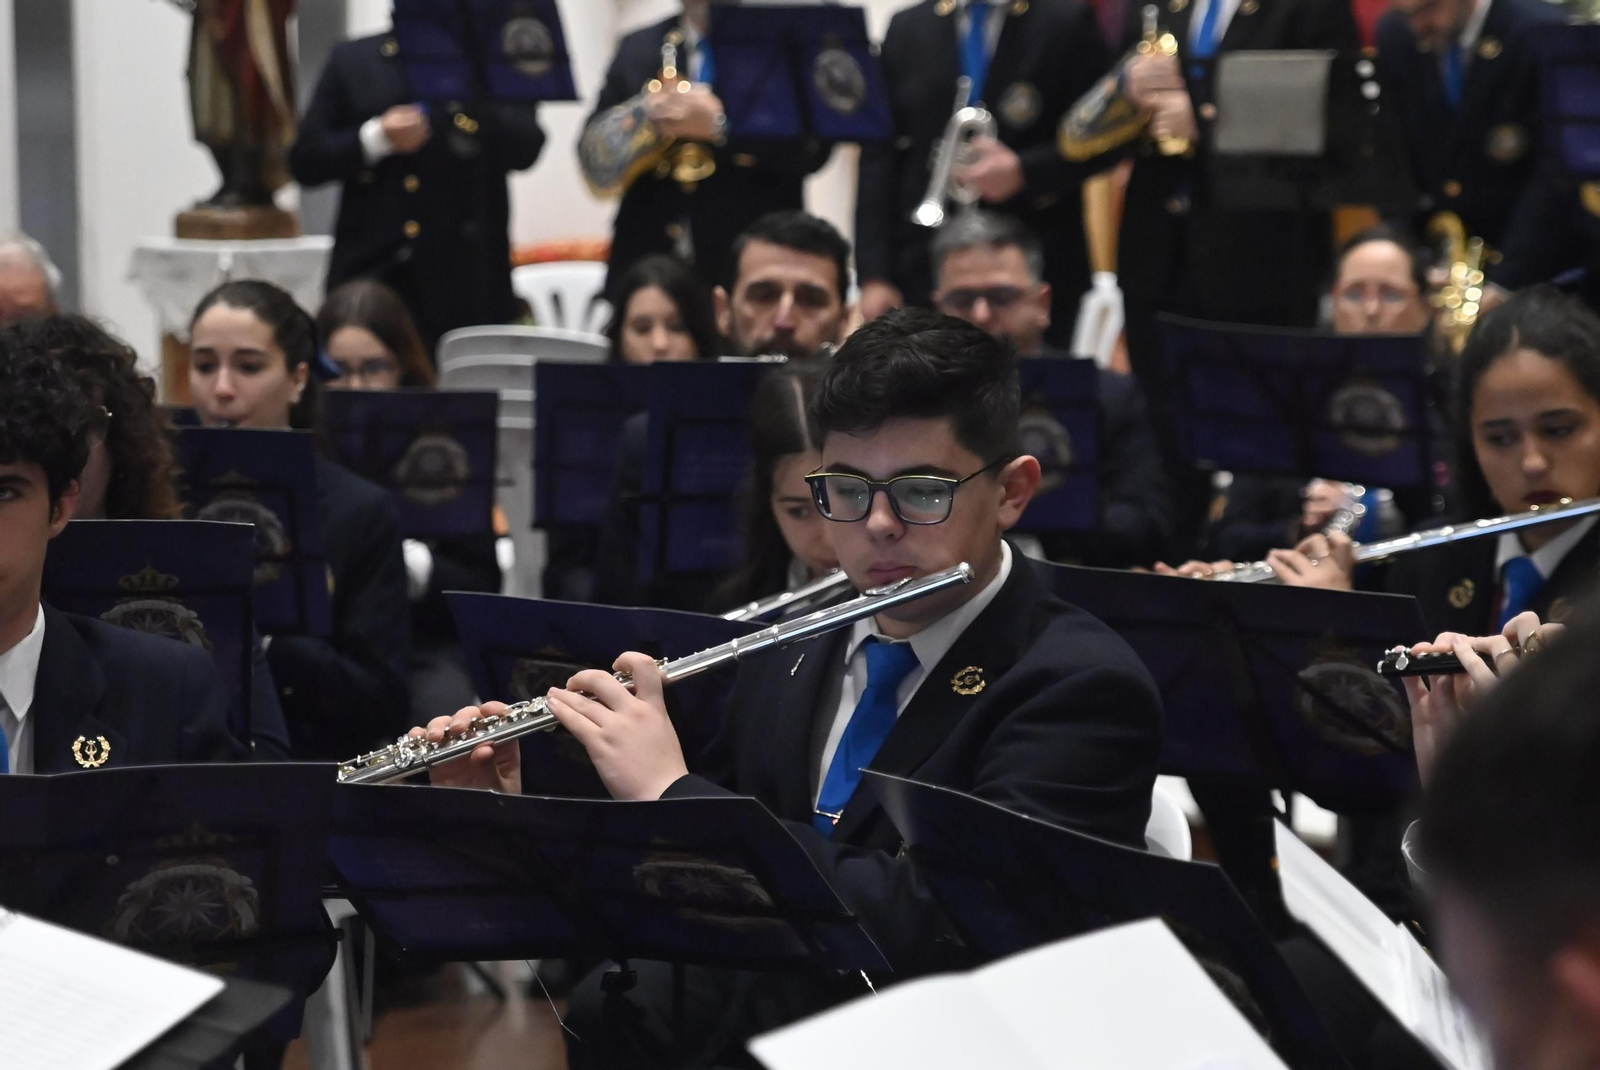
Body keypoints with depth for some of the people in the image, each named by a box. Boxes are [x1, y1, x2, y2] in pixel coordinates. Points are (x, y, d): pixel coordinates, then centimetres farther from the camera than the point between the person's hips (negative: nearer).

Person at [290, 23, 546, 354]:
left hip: (465, 278, -1)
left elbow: (524, 149, -7)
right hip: (371, 271, 2)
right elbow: (305, 161, 8)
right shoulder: (352, 61, 12)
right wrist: (376, 138, -8)